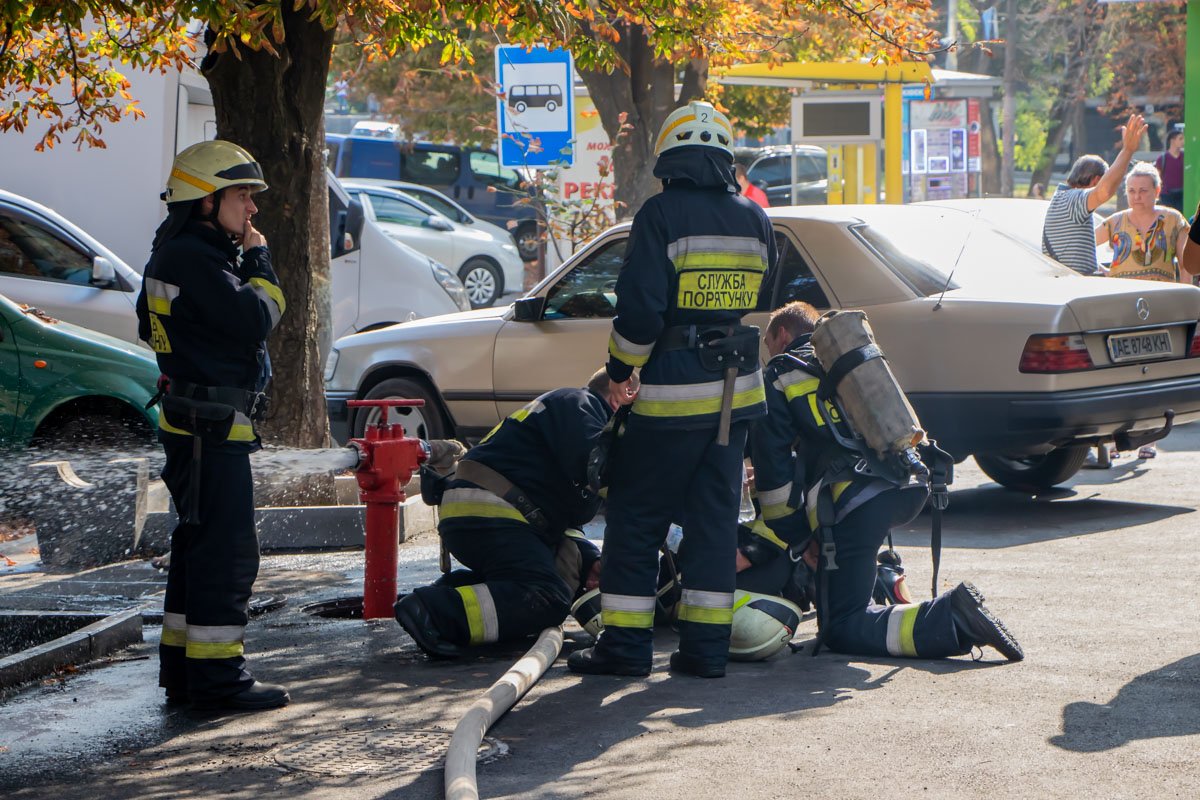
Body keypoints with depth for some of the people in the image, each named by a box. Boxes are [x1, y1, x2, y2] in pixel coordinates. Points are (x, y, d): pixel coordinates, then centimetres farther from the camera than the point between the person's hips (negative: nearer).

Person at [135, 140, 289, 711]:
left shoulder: (176, 255, 16)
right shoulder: (194, 259, -18)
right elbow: (255, 319, -24)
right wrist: (258, 260, -8)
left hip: (193, 423, 11)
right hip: (212, 426, -11)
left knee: (198, 545, 15)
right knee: (227, 550, -8)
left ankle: (183, 671, 21)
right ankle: (217, 677, -7)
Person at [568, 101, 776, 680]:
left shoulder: (663, 214, -12)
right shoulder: (755, 220, 8)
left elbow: (641, 307, -14)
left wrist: (621, 363, 1)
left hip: (674, 395, -6)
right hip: (737, 393, 6)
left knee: (637, 516, 4)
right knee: (714, 517, 11)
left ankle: (625, 643, 4)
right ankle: (706, 646, 10)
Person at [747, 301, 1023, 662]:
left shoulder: (779, 377, 10)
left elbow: (772, 463, 3)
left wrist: (774, 537, 11)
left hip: (853, 503, -7)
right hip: (911, 490, 7)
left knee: (842, 629, -3)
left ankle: (953, 619, -24)